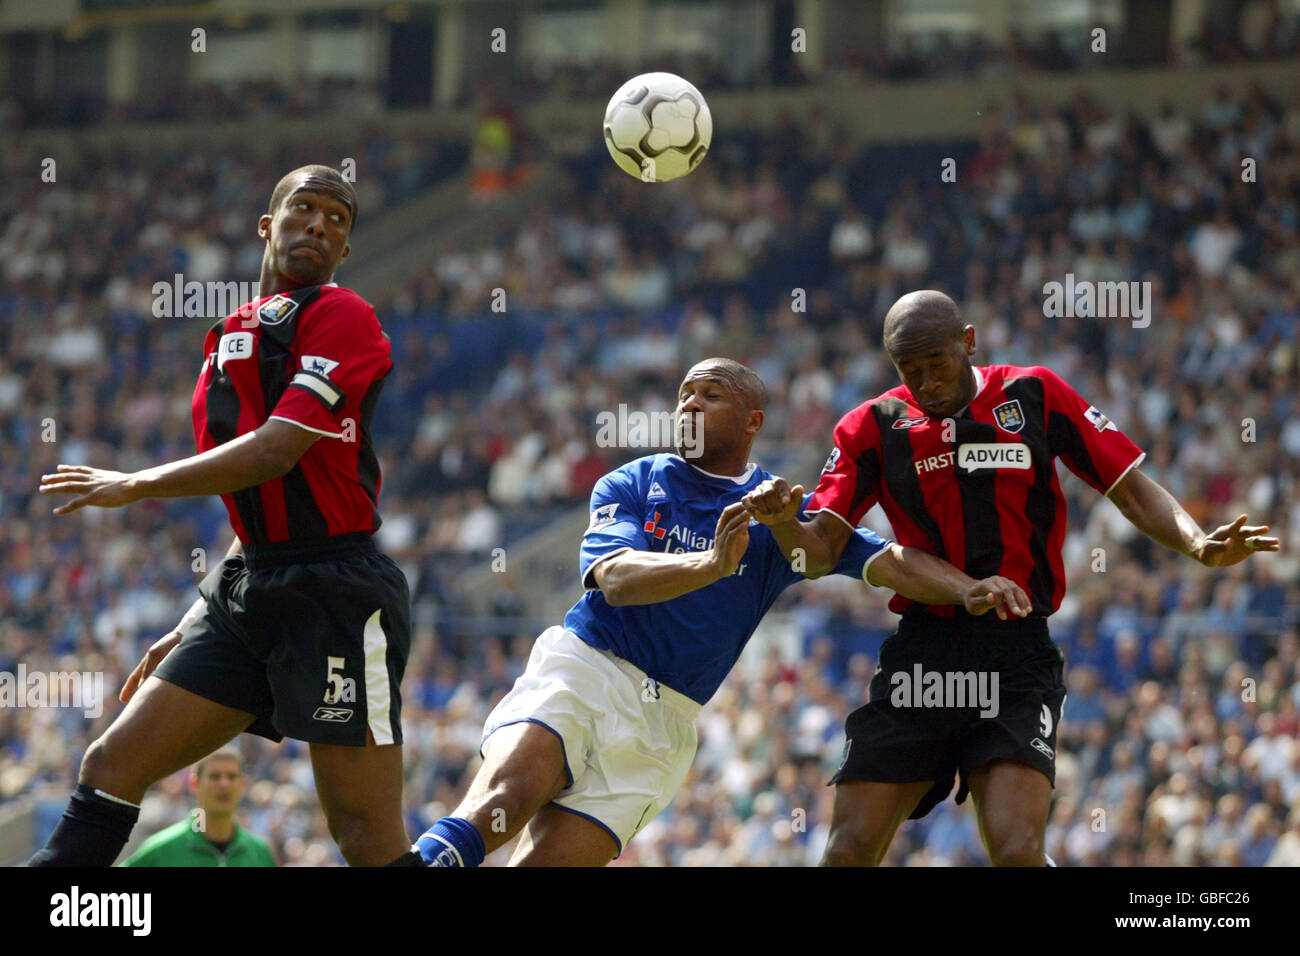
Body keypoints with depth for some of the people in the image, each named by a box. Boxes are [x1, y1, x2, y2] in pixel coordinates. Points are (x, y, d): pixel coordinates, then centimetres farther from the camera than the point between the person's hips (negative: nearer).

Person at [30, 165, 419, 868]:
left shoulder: (341, 316, -5)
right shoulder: (230, 339, 21)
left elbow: (276, 451, -16)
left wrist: (138, 486, -6)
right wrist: (187, 635, 23)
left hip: (334, 596, -8)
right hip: (246, 592, 8)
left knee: (367, 839, -9)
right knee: (111, 766, 2)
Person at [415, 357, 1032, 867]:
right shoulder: (631, 486, 9)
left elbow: (886, 562, -1)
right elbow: (616, 578, -11)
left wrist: (968, 590, -21)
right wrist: (711, 564, -29)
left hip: (662, 719, 1)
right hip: (581, 668, -1)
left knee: (552, 861, -15)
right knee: (507, 796, -30)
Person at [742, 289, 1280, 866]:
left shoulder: (1036, 395, 5)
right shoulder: (874, 426, 7)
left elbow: (1133, 492, 7)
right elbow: (820, 554, 3)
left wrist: (1200, 546, -12)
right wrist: (783, 520, -19)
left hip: (1018, 665, -2)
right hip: (921, 655, 2)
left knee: (1017, 851, -21)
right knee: (850, 852, -5)